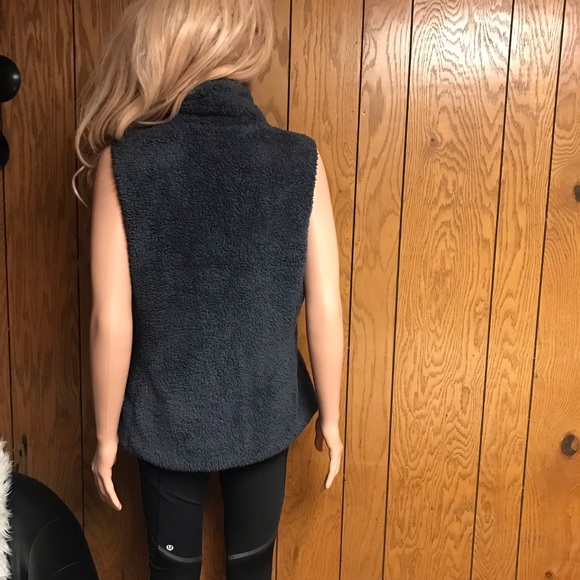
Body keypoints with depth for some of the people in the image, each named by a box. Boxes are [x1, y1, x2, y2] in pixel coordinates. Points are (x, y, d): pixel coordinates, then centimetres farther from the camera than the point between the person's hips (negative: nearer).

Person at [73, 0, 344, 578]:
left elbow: (111, 323, -14)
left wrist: (106, 434, 0)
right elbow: (324, 309, -11)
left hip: (167, 417, 0)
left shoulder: (124, 162, -16)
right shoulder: (300, 160, -14)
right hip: (266, 412, 1)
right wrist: (329, 417, 3)